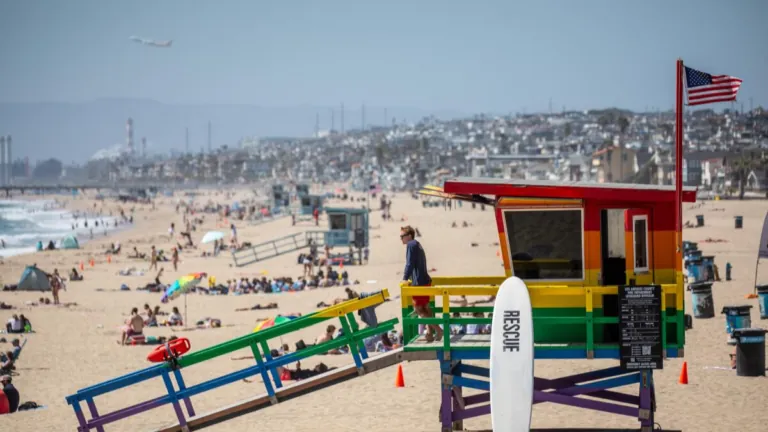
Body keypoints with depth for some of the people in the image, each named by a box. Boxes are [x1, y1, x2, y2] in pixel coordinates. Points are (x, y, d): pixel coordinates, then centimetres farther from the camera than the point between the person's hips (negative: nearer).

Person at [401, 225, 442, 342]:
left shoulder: (411, 245, -12)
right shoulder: (417, 244, 17)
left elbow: (409, 263, -18)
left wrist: (405, 278, -15)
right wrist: (409, 277, 25)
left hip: (419, 282, -10)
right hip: (425, 280, 10)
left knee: (418, 309, -5)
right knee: (425, 307, 14)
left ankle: (437, 329, -10)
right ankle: (430, 332, 14)